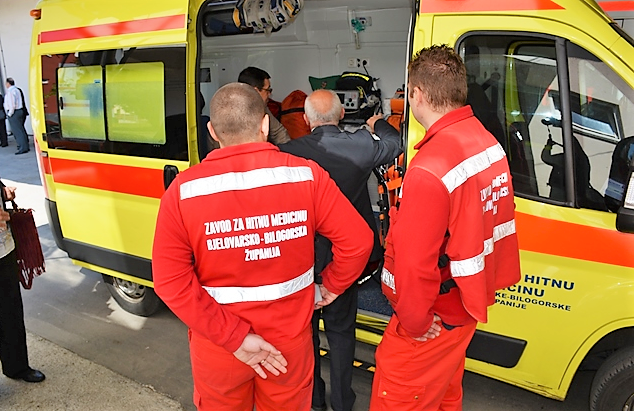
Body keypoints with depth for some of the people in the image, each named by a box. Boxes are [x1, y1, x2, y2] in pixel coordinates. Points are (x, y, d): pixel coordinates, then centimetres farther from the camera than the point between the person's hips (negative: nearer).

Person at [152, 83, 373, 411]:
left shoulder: (183, 190, -14)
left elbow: (171, 280, -17)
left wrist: (232, 337, -14)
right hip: (289, 340, 1)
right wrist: (331, 286, 4)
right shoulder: (305, 174, -14)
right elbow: (358, 240, -13)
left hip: (217, 347, 0)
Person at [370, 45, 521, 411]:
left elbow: (414, 261, -29)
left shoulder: (430, 169, -30)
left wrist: (415, 322, -14)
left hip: (432, 320, -8)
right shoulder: (488, 142, -2)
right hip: (468, 302, 9)